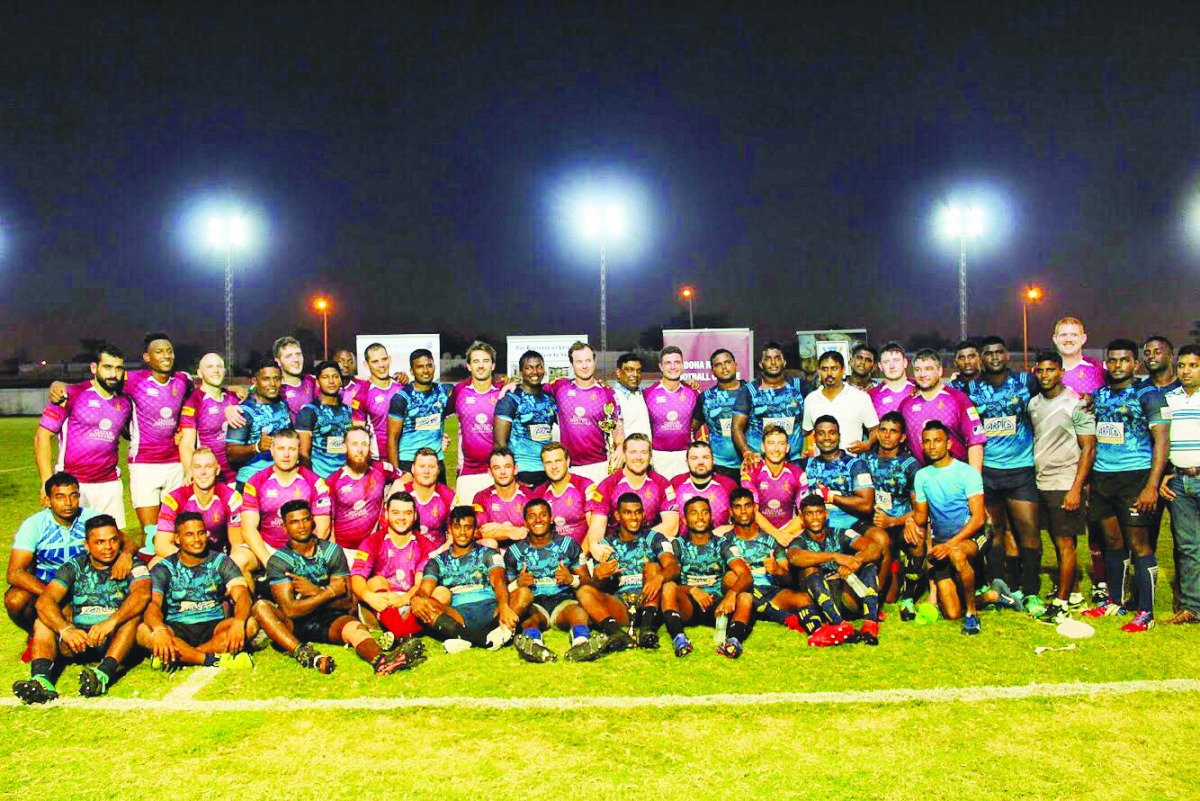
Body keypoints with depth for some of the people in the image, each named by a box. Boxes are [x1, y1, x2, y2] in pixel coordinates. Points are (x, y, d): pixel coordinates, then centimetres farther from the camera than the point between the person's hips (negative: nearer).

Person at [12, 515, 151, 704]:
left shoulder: (131, 565, 1)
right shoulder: (74, 567, 8)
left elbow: (142, 594, -21)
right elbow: (44, 601, -9)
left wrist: (111, 622, -38)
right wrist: (66, 630, -28)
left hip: (117, 639, -3)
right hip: (78, 638, 3)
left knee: (135, 612, -28)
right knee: (43, 622, -15)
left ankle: (104, 674, -47)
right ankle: (41, 678, -39)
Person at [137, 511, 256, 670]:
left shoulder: (221, 562, 4)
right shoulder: (164, 569, 2)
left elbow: (242, 595, -11)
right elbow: (152, 604, -16)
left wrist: (238, 622, -34)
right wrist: (159, 630, -40)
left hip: (213, 627, 1)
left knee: (250, 625, -29)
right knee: (143, 631, -32)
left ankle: (176, 657, -30)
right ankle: (214, 659, -33)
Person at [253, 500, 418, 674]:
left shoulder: (331, 551, 2)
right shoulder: (278, 561, -4)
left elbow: (348, 604, -1)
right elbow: (290, 610, -14)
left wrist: (315, 591, -15)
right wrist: (331, 591, -15)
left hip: (329, 621, 0)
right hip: (294, 625, 0)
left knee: (353, 626, -32)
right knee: (261, 606, -27)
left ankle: (381, 660, -64)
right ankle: (301, 653, -46)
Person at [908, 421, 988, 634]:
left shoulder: (967, 472, -6)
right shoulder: (922, 476, 9)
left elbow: (978, 518, -12)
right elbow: (921, 514, 16)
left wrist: (950, 544, -24)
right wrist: (911, 521, -9)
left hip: (970, 537, -4)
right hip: (940, 544, 4)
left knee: (956, 553, -42)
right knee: (952, 613, -8)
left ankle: (972, 611, -19)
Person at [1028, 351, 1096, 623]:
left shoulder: (1076, 404, -8)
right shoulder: (1033, 403, 9)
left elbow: (1088, 449, -9)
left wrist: (1076, 488, -15)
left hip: (1065, 484, -6)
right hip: (1041, 483, 6)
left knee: (1066, 543, -2)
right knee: (1058, 542, 12)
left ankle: (1061, 603, 3)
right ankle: (1072, 593, 24)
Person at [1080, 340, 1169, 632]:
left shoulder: (1148, 396, -3)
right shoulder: (1097, 396, 12)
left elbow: (1162, 441, -8)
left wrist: (1152, 485, -16)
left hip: (1134, 477, -5)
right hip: (1101, 477, 5)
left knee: (1138, 543, -4)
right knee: (1112, 541, 12)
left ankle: (1145, 612, 2)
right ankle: (1115, 601, 23)